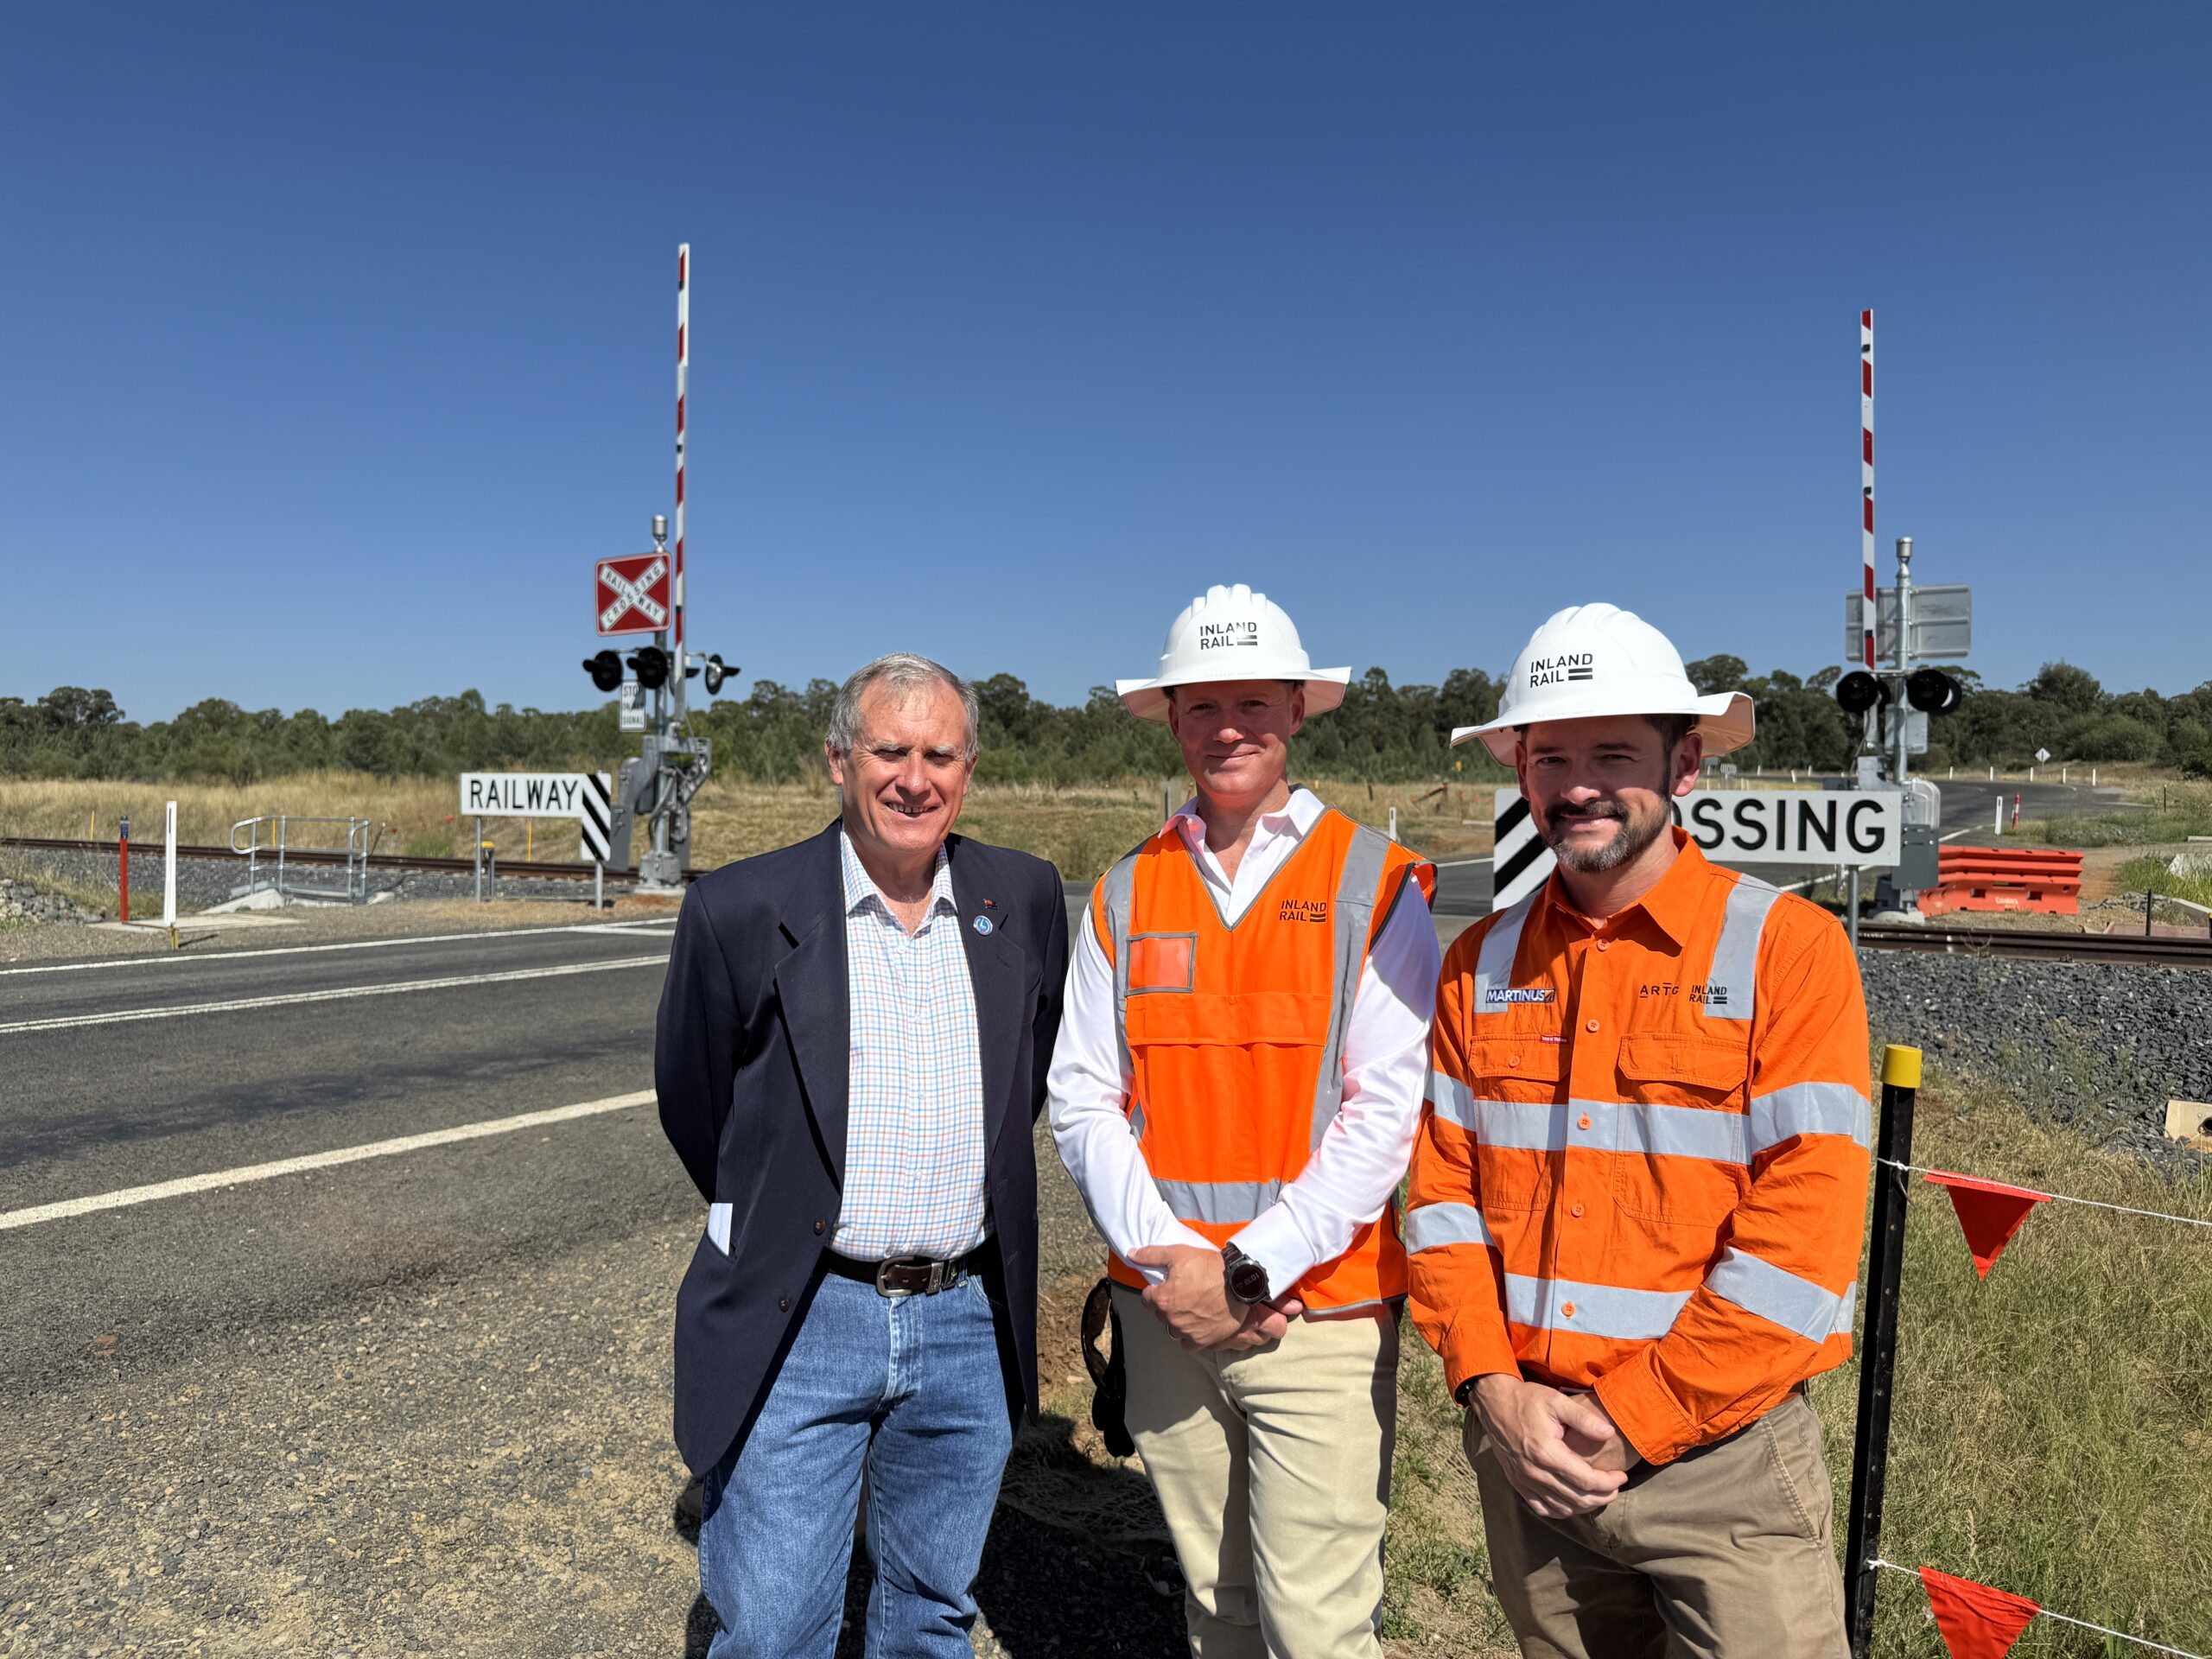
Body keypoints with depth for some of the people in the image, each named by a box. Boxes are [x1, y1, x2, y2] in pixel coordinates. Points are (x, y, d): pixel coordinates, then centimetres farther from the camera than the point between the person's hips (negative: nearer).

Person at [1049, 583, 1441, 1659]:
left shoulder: (1374, 885, -5)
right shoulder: (1125, 896, 6)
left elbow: (1385, 1115, -11)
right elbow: (1081, 1099, 2)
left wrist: (1249, 1271, -14)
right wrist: (1168, 1258, -11)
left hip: (1318, 1315, -3)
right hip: (1165, 1313, 4)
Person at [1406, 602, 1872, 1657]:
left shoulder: (1789, 949, -11)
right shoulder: (1482, 964, 2)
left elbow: (1804, 1236, -15)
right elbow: (1442, 1188, 2)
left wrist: (1636, 1420, -14)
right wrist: (1493, 1387, -9)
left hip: (1720, 1458, -4)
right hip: (1526, 1450, 4)